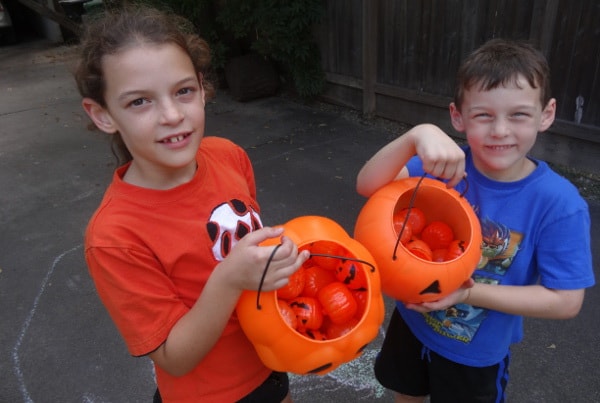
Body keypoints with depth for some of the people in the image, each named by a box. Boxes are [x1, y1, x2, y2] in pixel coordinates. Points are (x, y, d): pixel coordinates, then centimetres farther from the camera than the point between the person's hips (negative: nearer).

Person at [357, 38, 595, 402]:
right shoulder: (445, 164, -20)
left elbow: (566, 301, -20)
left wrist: (470, 293, -29)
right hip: (412, 320, 2)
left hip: (477, 352, -2)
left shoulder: (559, 204, -24)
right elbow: (368, 185, -33)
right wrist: (417, 136, -50)